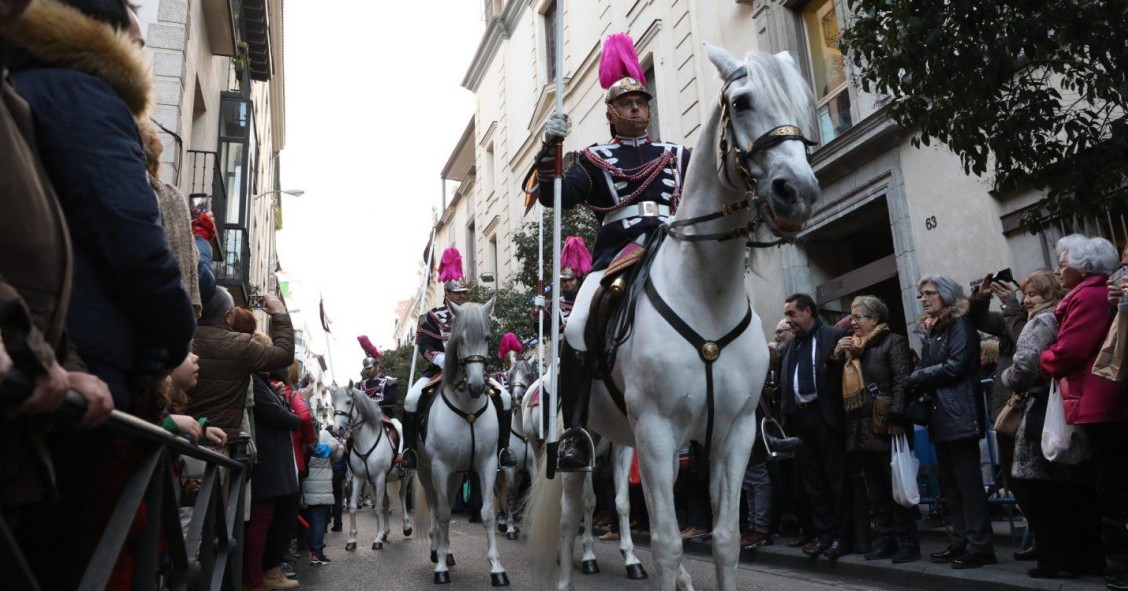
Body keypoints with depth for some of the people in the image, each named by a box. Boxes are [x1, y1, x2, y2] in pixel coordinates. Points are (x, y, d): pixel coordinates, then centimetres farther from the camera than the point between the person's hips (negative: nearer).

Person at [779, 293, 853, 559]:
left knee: (836, 477, 2)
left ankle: (843, 535, 11)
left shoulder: (835, 336, -3)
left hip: (825, 415, -6)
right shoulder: (790, 345, 16)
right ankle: (823, 533, 20)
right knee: (812, 478, 11)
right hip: (800, 417, 7)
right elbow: (785, 380, 17)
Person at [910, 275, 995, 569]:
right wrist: (919, 378, -6)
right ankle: (961, 541, 18)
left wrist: (918, 377, -9)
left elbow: (956, 366, -16)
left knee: (967, 481, -6)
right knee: (950, 483, 11)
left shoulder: (960, 324, -5)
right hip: (939, 415, 8)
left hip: (959, 413, -8)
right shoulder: (930, 330, 18)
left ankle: (979, 545, -1)